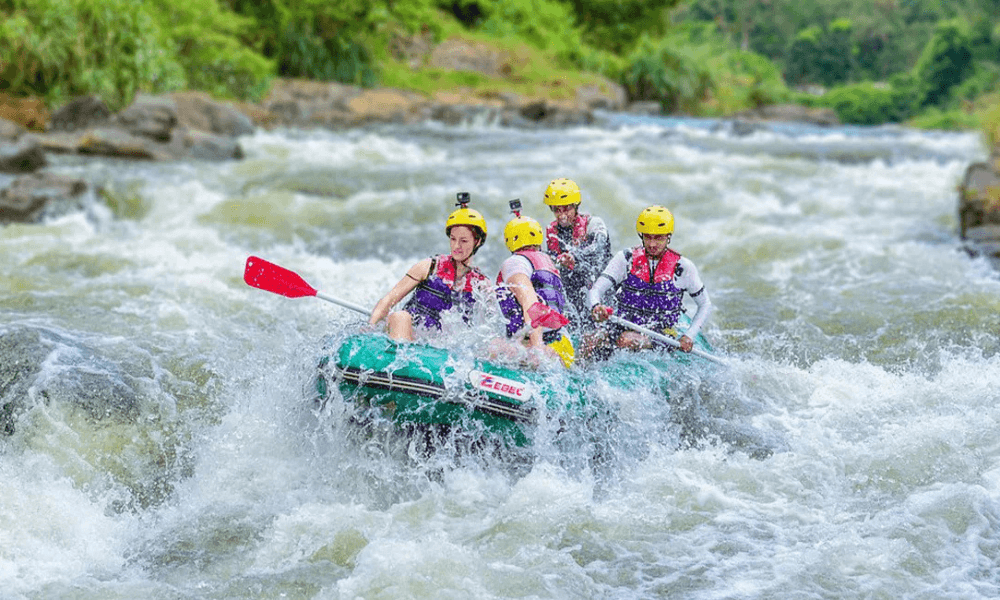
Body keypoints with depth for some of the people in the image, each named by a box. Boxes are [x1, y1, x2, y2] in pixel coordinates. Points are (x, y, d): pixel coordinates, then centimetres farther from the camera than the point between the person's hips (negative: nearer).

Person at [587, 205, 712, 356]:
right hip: (623, 329, 3)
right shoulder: (625, 259, 1)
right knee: (591, 341, -28)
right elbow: (596, 289, -7)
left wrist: (689, 336, -5)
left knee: (627, 339, -37)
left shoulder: (683, 267, -1)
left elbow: (705, 305, 10)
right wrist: (596, 307, -32)